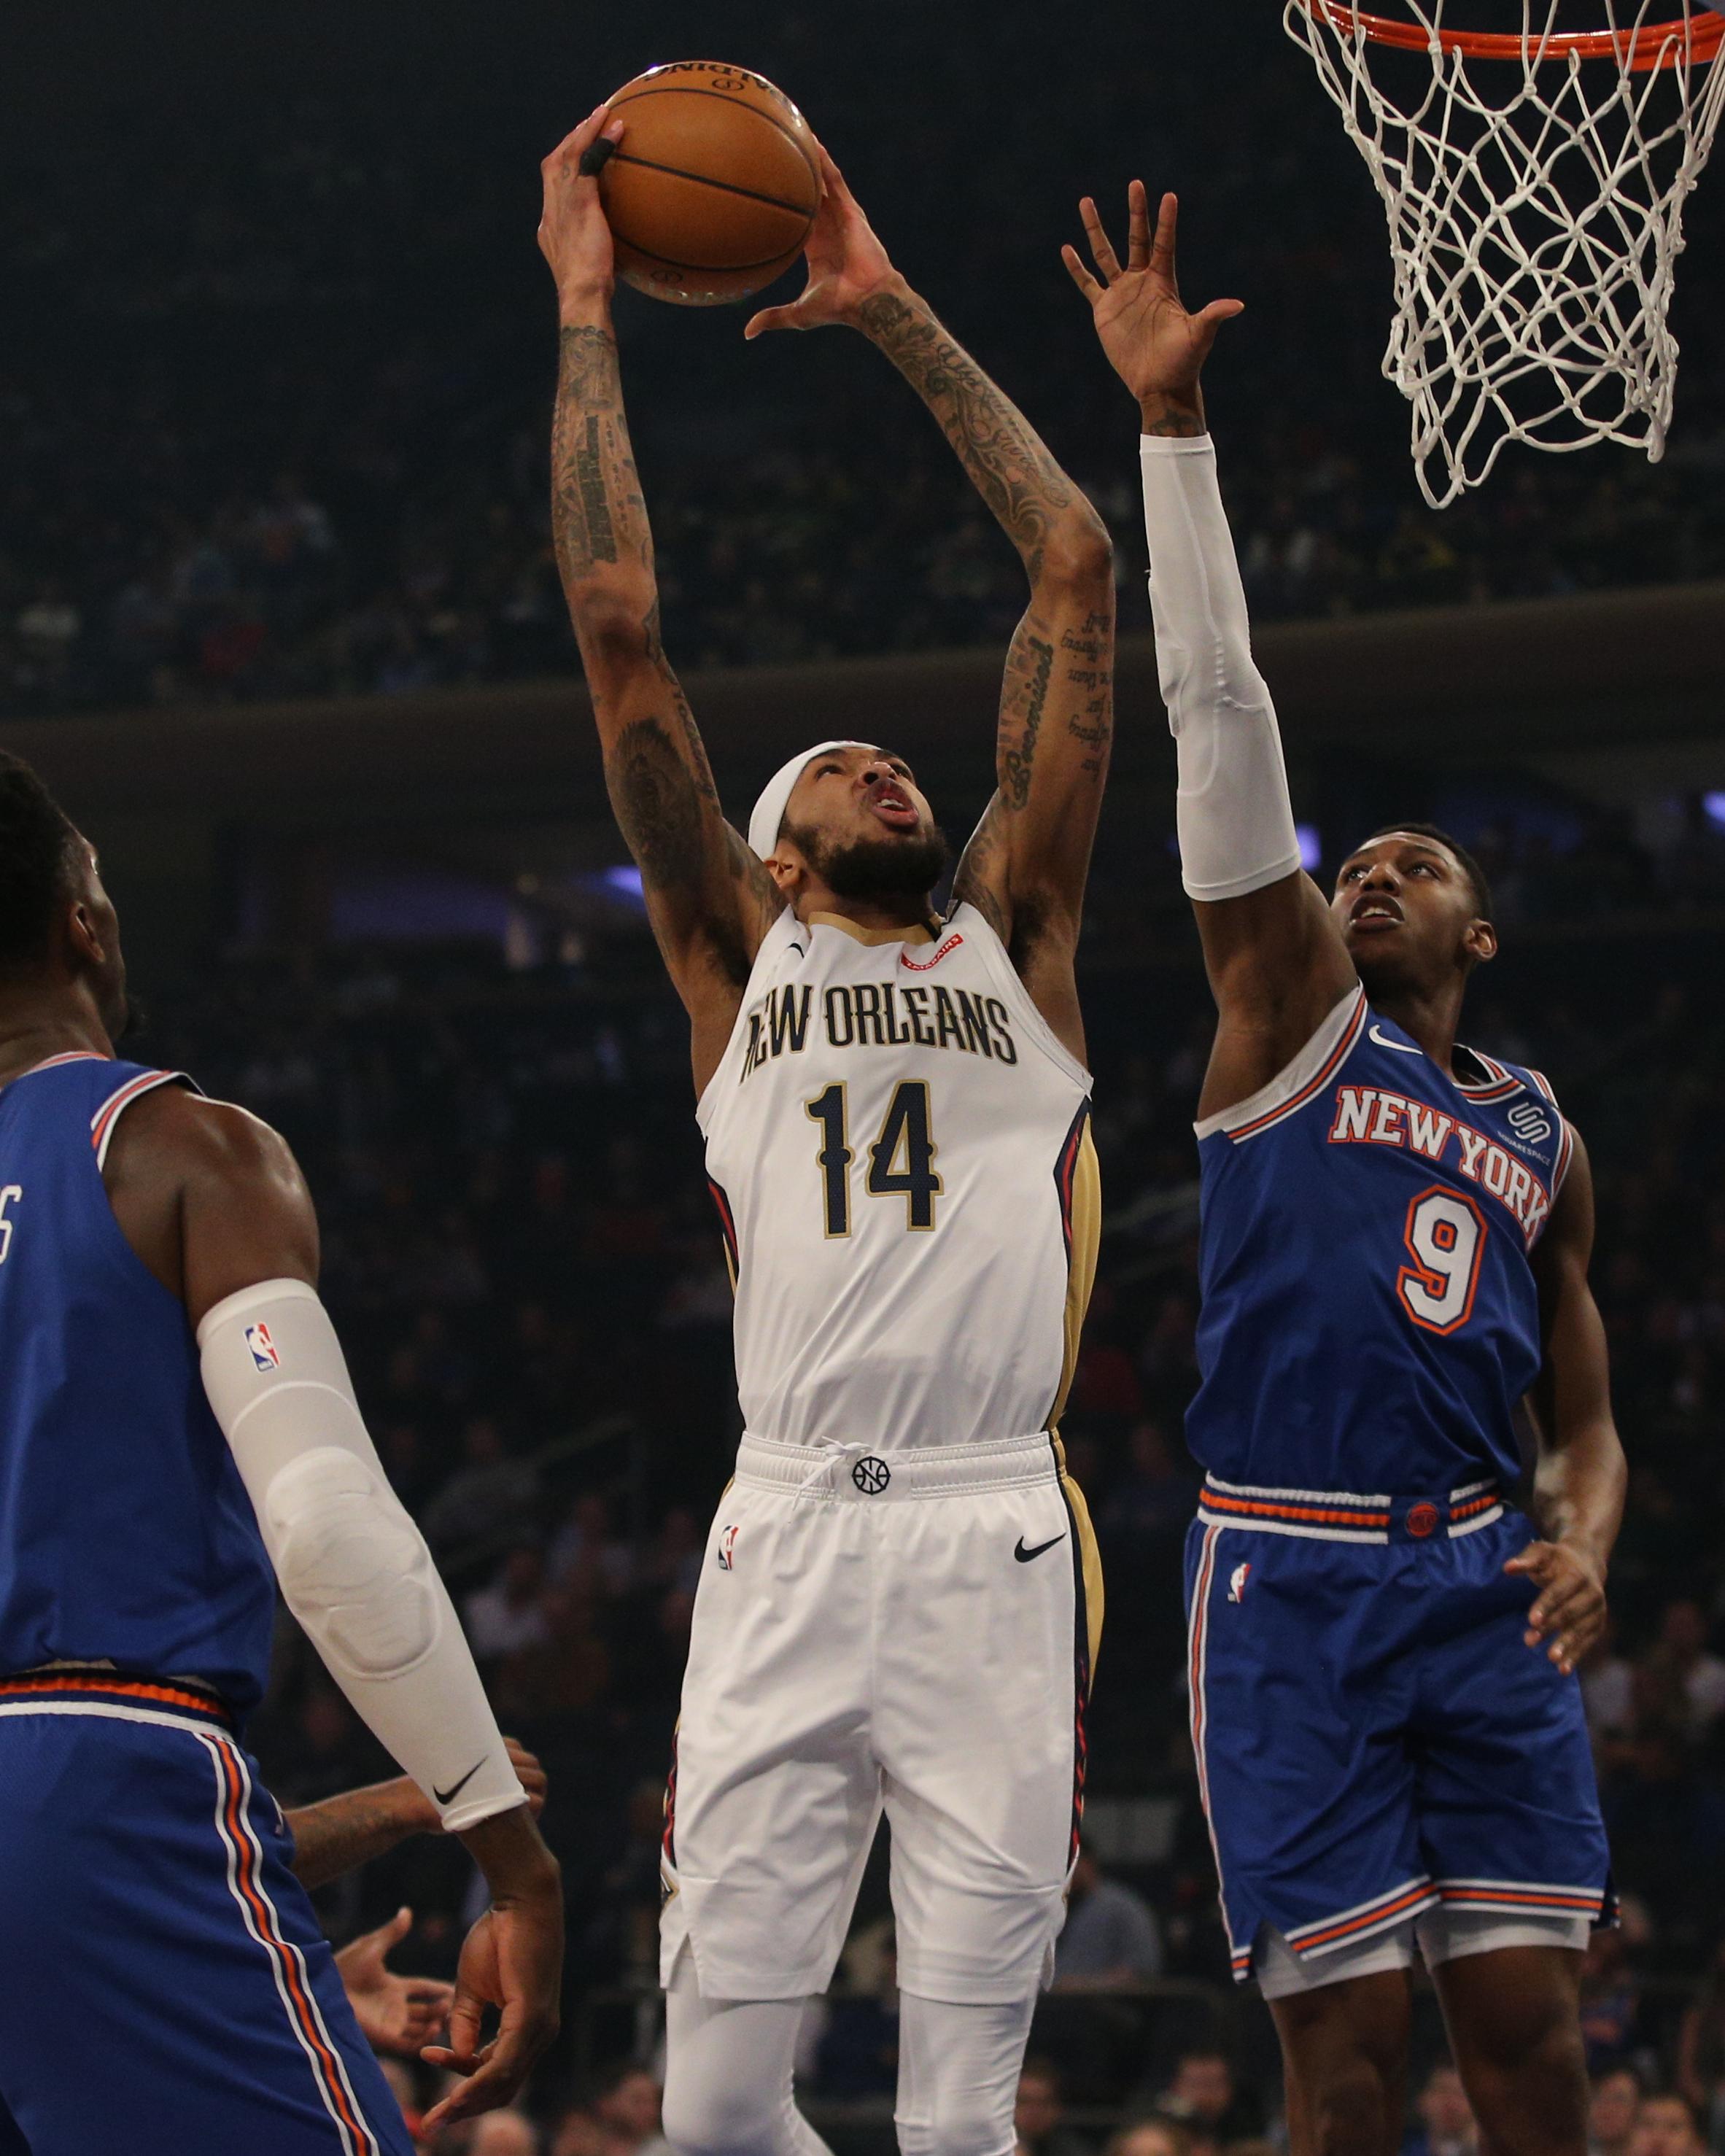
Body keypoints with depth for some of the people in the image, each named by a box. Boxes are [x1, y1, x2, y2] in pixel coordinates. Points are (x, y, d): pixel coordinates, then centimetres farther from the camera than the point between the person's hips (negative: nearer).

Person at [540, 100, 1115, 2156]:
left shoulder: (1016, 942, 18)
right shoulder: (737, 960, 16)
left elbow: (1076, 573, 16)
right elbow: (619, 629, 10)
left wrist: (900, 321, 20)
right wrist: (583, 309, 12)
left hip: (995, 1543, 1)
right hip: (786, 1543, 0)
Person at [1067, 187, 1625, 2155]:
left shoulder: (1543, 1140, 18)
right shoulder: (1291, 1010, 8)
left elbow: (1583, 1419, 22)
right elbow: (1216, 707, 0)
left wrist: (1586, 1538, -3)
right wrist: (1172, 417, -7)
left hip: (1479, 1584, 3)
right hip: (1290, 1574, -3)